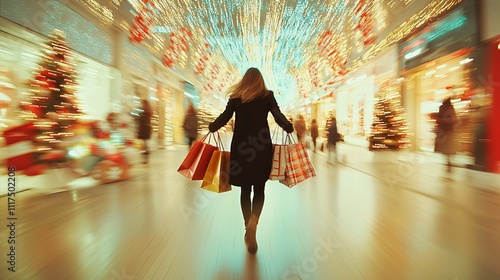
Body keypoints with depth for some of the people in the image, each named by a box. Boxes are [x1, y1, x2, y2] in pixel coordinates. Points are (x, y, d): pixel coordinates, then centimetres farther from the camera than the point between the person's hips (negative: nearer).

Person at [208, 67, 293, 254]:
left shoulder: (235, 96, 6)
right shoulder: (267, 95, 4)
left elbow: (224, 117, 1)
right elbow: (278, 116, -3)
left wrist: (211, 127, 19)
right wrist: (289, 128, 14)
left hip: (241, 147, 1)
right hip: (262, 147, -1)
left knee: (245, 189, 12)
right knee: (259, 189, 9)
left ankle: (248, 228, 20)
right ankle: (253, 221, -15)